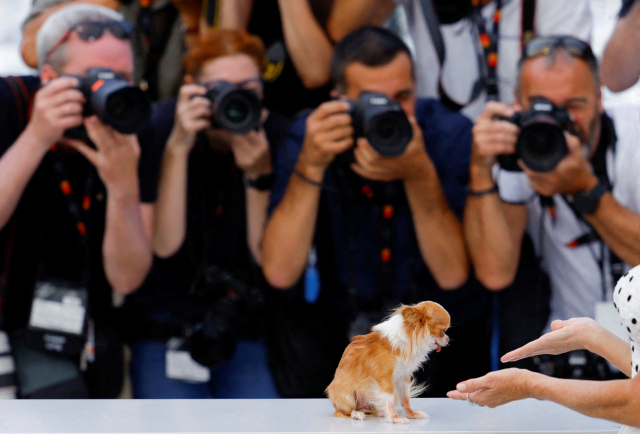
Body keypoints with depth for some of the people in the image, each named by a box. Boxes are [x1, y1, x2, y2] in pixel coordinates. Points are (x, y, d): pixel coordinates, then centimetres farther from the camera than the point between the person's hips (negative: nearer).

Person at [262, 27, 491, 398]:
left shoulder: (452, 137, -12)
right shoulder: (310, 137, -9)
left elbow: (452, 274, -20)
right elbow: (280, 273, -20)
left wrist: (419, 174, -31)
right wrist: (310, 165, -27)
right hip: (338, 334, 0)